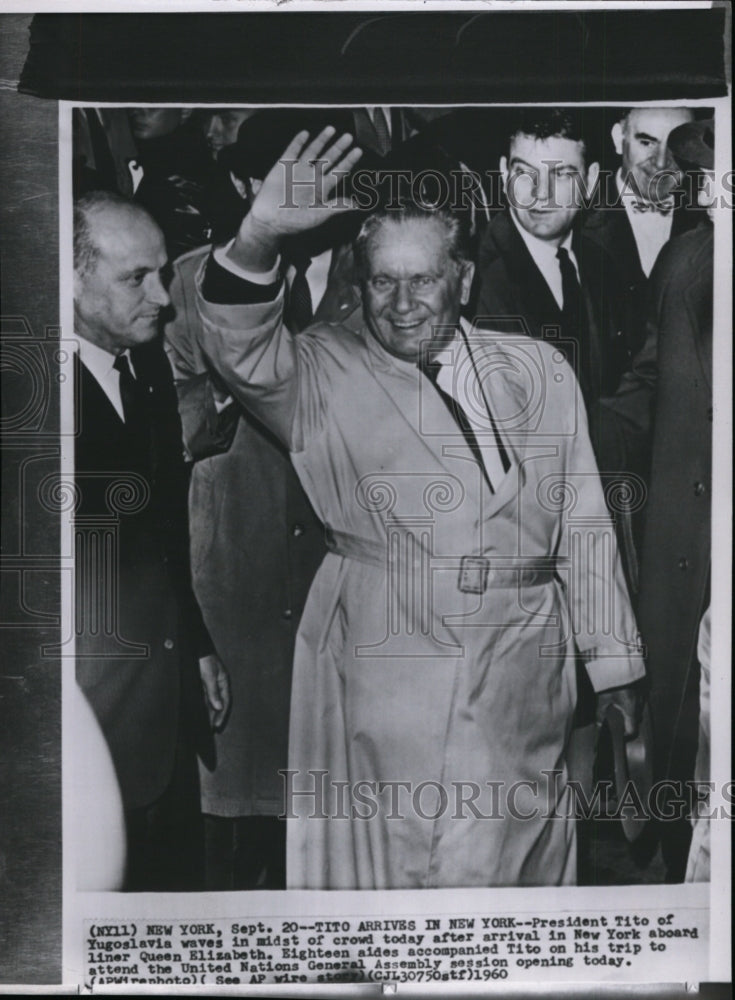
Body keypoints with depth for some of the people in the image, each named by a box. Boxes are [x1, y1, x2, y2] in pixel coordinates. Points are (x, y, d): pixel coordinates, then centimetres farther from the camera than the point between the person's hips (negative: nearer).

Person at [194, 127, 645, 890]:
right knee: (384, 854, 4)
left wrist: (613, 664, 11)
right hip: (381, 670, -2)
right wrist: (259, 237, -38)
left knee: (515, 854, 15)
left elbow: (582, 525, 9)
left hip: (521, 678, 3)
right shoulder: (324, 375, 0)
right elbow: (243, 352, -20)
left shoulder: (538, 372, 7)